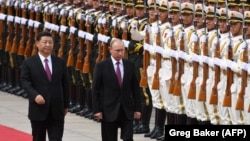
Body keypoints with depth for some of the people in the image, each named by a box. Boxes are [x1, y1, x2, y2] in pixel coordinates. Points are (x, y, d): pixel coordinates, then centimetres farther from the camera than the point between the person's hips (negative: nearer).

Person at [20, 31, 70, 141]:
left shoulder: (60, 63, 9)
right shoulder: (28, 63, 0)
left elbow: (65, 84, 12)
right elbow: (25, 81, -9)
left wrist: (66, 105, 10)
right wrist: (35, 95, -25)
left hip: (57, 110, 2)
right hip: (38, 109, -2)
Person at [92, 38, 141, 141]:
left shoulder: (130, 66, 6)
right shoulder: (101, 66, -4)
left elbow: (135, 89, 9)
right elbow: (95, 90, -3)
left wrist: (137, 108, 4)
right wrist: (97, 110, -9)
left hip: (127, 110, 2)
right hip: (109, 110, -2)